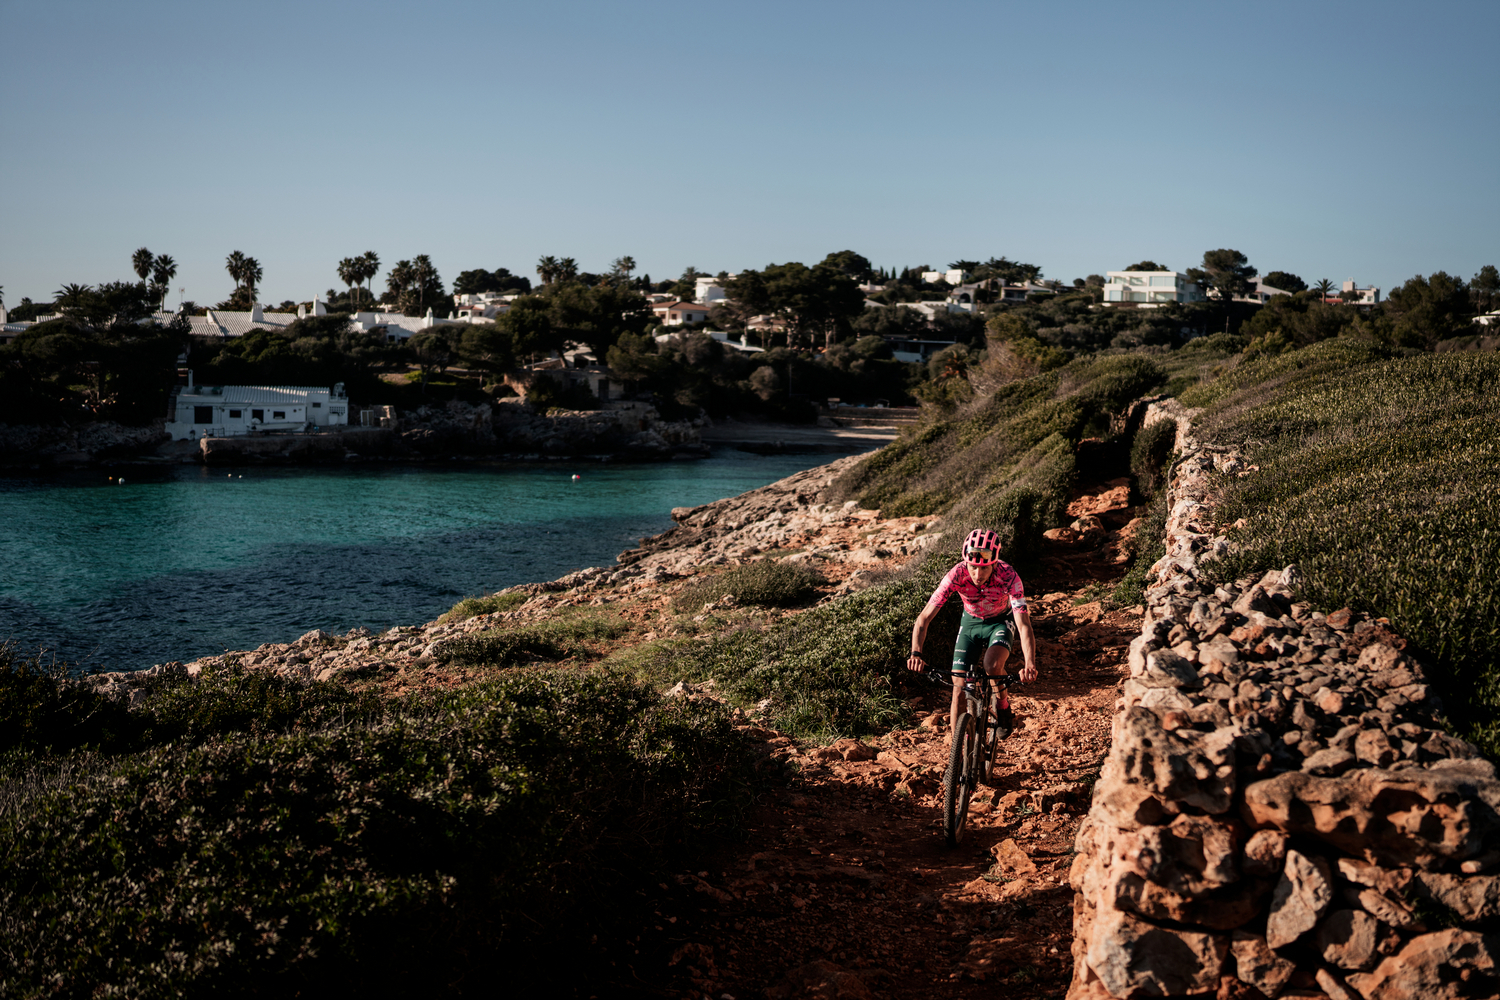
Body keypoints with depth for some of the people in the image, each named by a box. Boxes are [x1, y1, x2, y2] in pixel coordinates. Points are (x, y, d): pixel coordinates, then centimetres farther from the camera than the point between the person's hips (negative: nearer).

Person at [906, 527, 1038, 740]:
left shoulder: (1008, 577, -35)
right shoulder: (956, 575, -31)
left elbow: (1024, 625, -40)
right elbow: (924, 618, -31)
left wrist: (1030, 665, -56)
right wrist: (916, 654, -47)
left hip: (1001, 621, -2)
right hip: (971, 622, 2)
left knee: (992, 666, -30)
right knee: (959, 690, -7)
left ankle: (1004, 709, 1)